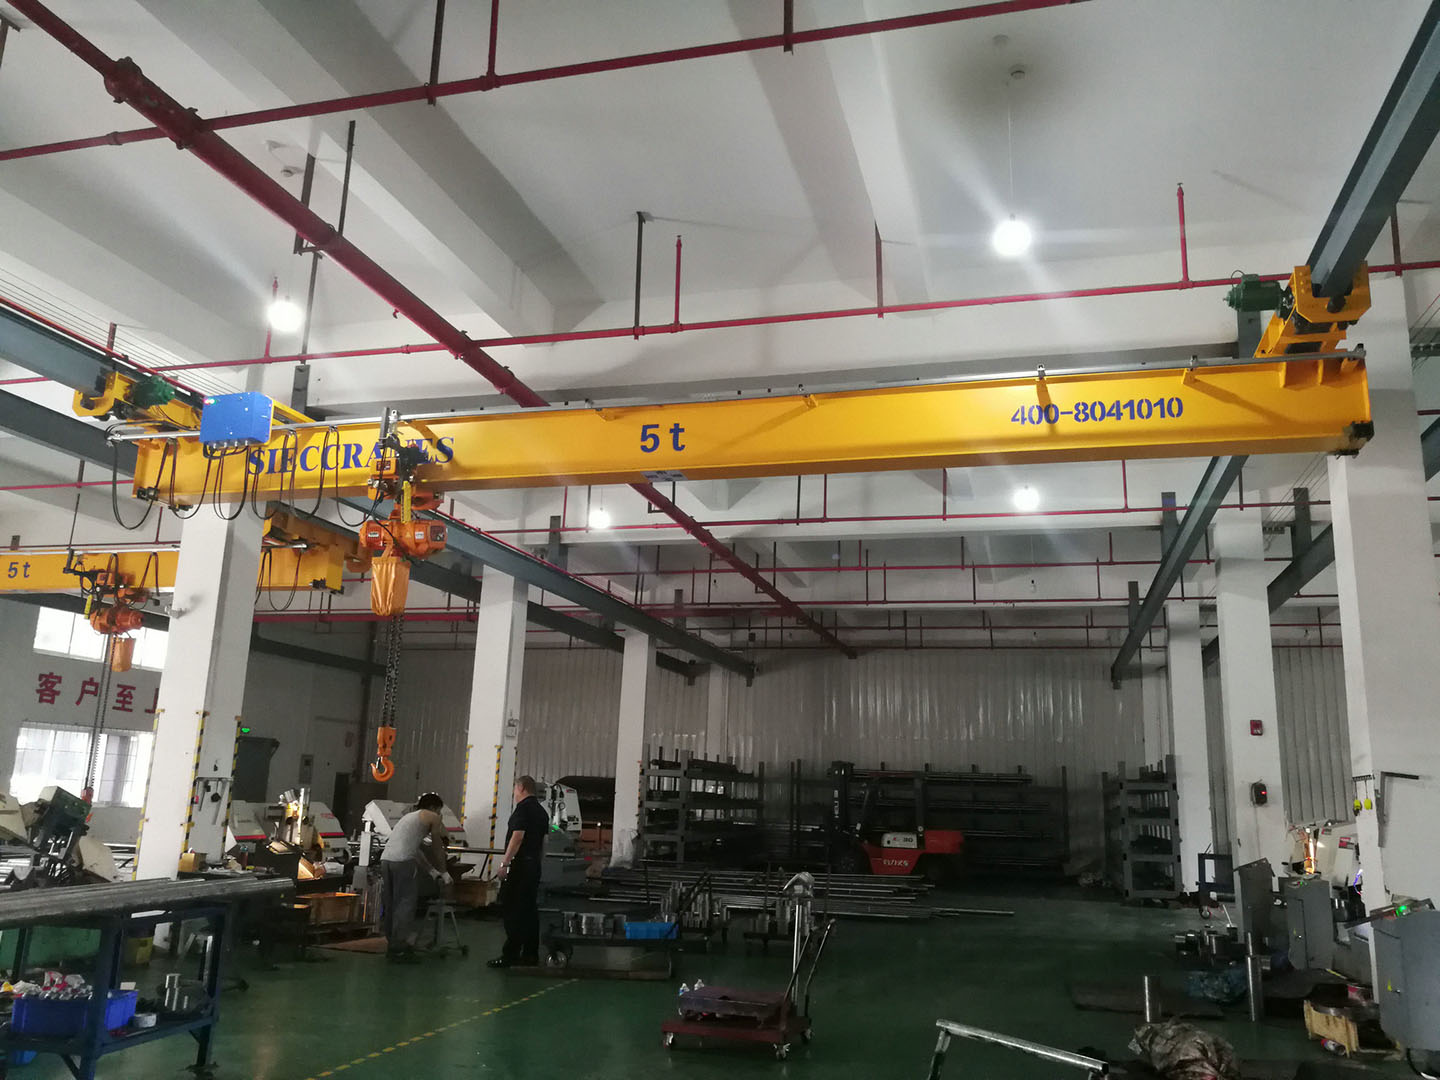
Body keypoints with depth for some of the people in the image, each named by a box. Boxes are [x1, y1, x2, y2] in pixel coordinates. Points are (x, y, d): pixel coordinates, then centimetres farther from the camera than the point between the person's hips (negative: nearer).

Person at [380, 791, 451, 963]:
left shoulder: (411, 816, 33)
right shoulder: (432, 818, 11)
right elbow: (438, 849, 16)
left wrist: (431, 871, 40)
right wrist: (443, 873, 28)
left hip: (385, 858, 8)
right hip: (402, 861, -8)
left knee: (391, 904, 13)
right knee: (405, 905, -3)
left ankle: (392, 946, 19)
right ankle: (399, 949, -4)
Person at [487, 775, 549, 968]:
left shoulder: (523, 808, -11)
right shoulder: (541, 811, 16)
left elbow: (517, 837, -19)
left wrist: (504, 863, -20)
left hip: (519, 865, -9)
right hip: (534, 866, 9)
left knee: (512, 910, -5)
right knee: (530, 909, 10)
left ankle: (510, 954, -6)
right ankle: (530, 954, 13)